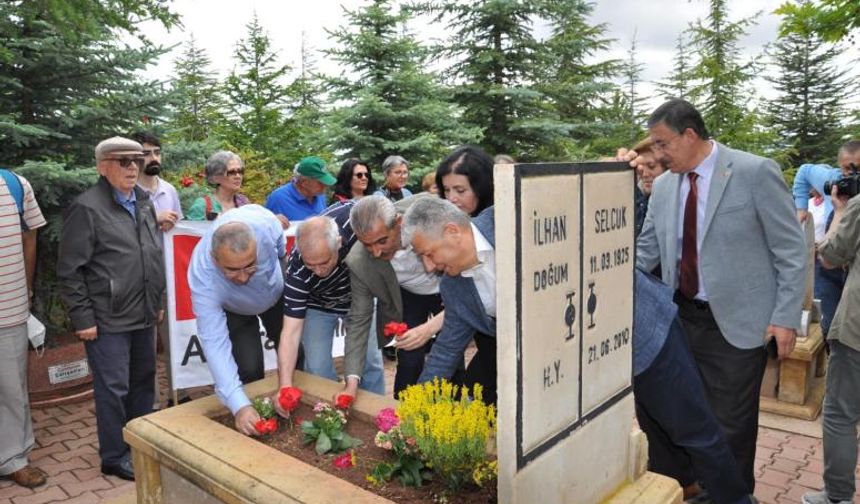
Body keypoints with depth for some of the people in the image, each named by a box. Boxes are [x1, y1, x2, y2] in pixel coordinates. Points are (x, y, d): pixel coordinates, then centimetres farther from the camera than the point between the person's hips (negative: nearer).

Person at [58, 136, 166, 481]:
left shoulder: (144, 203, 10)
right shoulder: (87, 208, -11)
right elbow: (70, 270, -11)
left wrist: (157, 302, 18)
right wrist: (83, 318, -12)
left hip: (143, 316, 7)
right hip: (107, 320, -6)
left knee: (143, 383, 16)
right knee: (113, 389, 4)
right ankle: (114, 457, 21)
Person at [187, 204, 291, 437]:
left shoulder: (262, 221, -42)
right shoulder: (202, 280, -44)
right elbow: (214, 343, -43)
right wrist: (239, 406, -51)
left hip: (278, 292, 3)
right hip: (234, 310, -2)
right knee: (249, 370, -15)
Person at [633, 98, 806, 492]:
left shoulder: (755, 172, -12)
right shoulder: (663, 186, 3)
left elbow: (791, 250, -9)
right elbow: (646, 251, 10)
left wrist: (785, 317, -11)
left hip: (737, 323, -5)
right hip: (683, 319, 5)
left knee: (731, 425, 7)